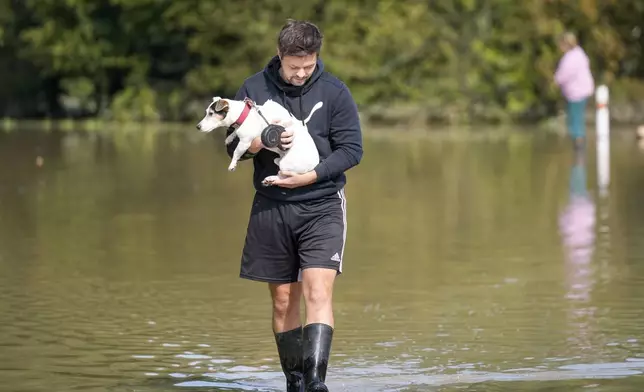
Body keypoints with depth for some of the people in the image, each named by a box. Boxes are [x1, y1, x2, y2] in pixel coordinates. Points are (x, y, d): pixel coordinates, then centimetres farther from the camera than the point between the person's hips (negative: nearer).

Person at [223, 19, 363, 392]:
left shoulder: (334, 92, -5)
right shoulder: (254, 88, 1)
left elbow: (352, 149, -6)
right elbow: (233, 145, 3)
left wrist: (312, 176, -19)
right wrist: (257, 143, -20)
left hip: (322, 206, -3)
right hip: (271, 207, 3)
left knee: (318, 291, -17)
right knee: (283, 300, 9)